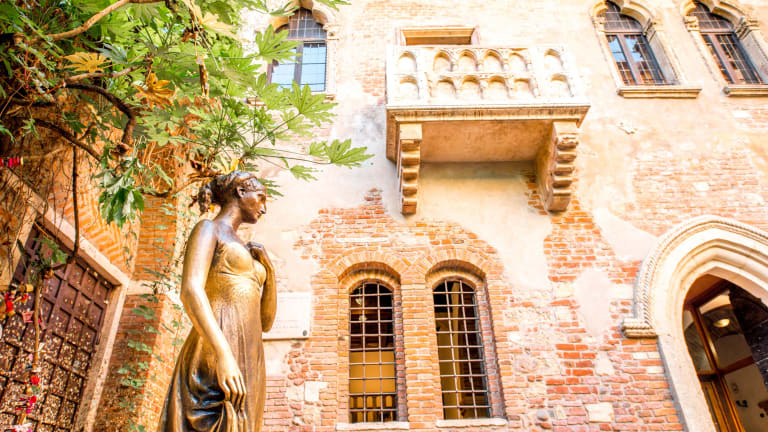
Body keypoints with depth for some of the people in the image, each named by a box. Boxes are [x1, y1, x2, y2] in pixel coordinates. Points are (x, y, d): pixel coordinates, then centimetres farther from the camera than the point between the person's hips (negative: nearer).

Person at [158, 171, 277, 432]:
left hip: (249, 364, 8)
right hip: (215, 359, -7)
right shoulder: (208, 229, 6)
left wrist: (268, 270, 13)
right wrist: (224, 355, -26)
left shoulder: (245, 251, 29)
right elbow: (190, 291, -13)